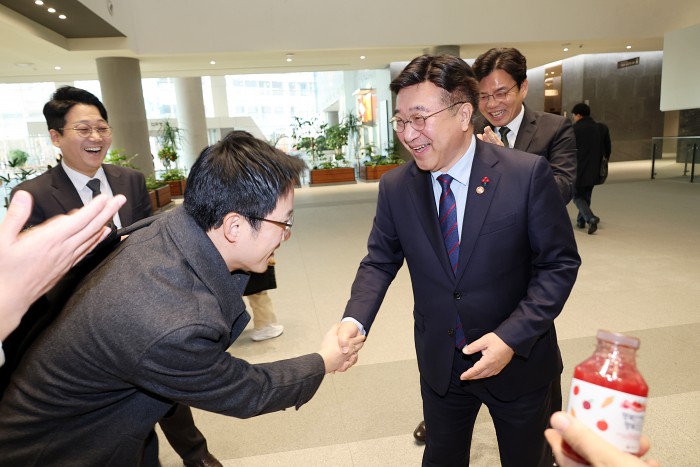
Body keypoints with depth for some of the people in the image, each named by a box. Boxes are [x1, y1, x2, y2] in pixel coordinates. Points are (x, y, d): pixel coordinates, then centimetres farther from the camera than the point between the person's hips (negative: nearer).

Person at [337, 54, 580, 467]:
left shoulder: (528, 174, -18)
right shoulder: (395, 188, -9)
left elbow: (560, 263, -13)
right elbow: (380, 261, -1)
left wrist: (512, 337, -23)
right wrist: (355, 318, -18)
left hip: (519, 359, -2)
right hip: (440, 366, 3)